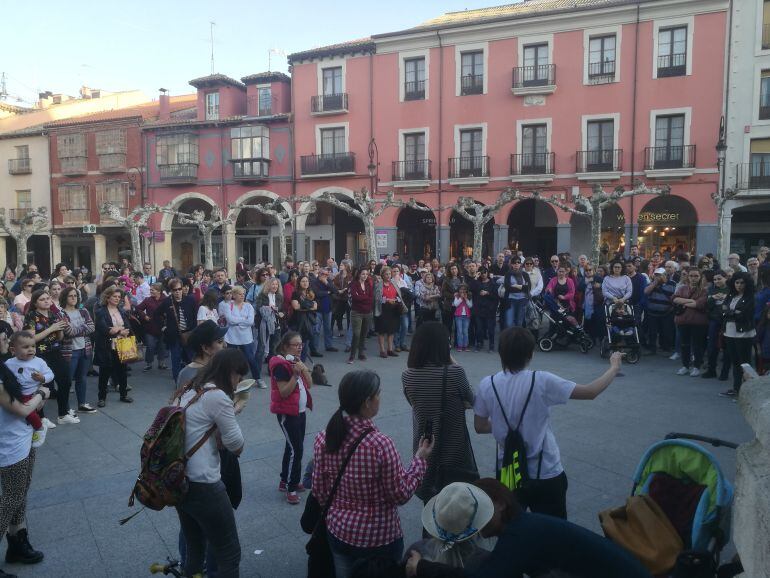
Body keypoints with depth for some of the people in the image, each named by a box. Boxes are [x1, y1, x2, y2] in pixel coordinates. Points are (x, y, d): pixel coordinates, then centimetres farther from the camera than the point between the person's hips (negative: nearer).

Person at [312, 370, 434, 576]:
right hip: (379, 538, -4)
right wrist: (420, 459, -5)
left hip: (338, 531, 4)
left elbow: (319, 492, 0)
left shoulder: (323, 438, -12)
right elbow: (401, 494, -16)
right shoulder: (381, 444, -28)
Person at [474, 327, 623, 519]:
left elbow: (480, 427, 0)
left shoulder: (487, 385, -11)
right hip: (546, 474, -2)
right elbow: (591, 392, -13)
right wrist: (614, 367, 3)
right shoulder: (541, 381, -20)